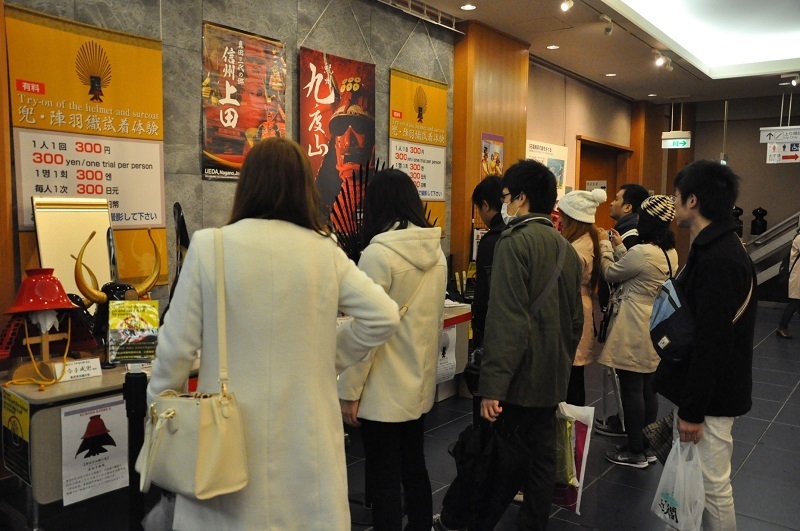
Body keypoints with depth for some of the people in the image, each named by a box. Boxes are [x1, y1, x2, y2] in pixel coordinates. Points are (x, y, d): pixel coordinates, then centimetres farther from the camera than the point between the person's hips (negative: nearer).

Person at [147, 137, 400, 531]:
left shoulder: (209, 246, -8)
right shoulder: (325, 251, -4)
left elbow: (177, 344, -5)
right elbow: (384, 317, -4)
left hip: (231, 431, -1)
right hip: (306, 433, 2)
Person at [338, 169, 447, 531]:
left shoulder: (378, 253, -18)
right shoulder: (436, 252, 4)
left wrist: (350, 391, -12)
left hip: (384, 391, -7)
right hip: (420, 384, 7)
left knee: (384, 481, 6)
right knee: (414, 469, 20)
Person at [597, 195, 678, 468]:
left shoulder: (642, 252, -22)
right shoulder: (670, 252, 6)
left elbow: (610, 273, -8)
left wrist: (605, 245, 6)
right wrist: (619, 247, 15)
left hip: (633, 330, -9)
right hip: (655, 328, 9)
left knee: (631, 389, 2)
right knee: (647, 388, 17)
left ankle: (635, 452, 13)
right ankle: (646, 447, 29)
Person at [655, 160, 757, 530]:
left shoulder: (718, 260, -24)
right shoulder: (717, 248, 9)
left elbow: (711, 344, -26)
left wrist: (693, 410, -20)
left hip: (711, 396, -10)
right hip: (708, 388, 10)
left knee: (712, 485, 4)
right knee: (699, 479, 21)